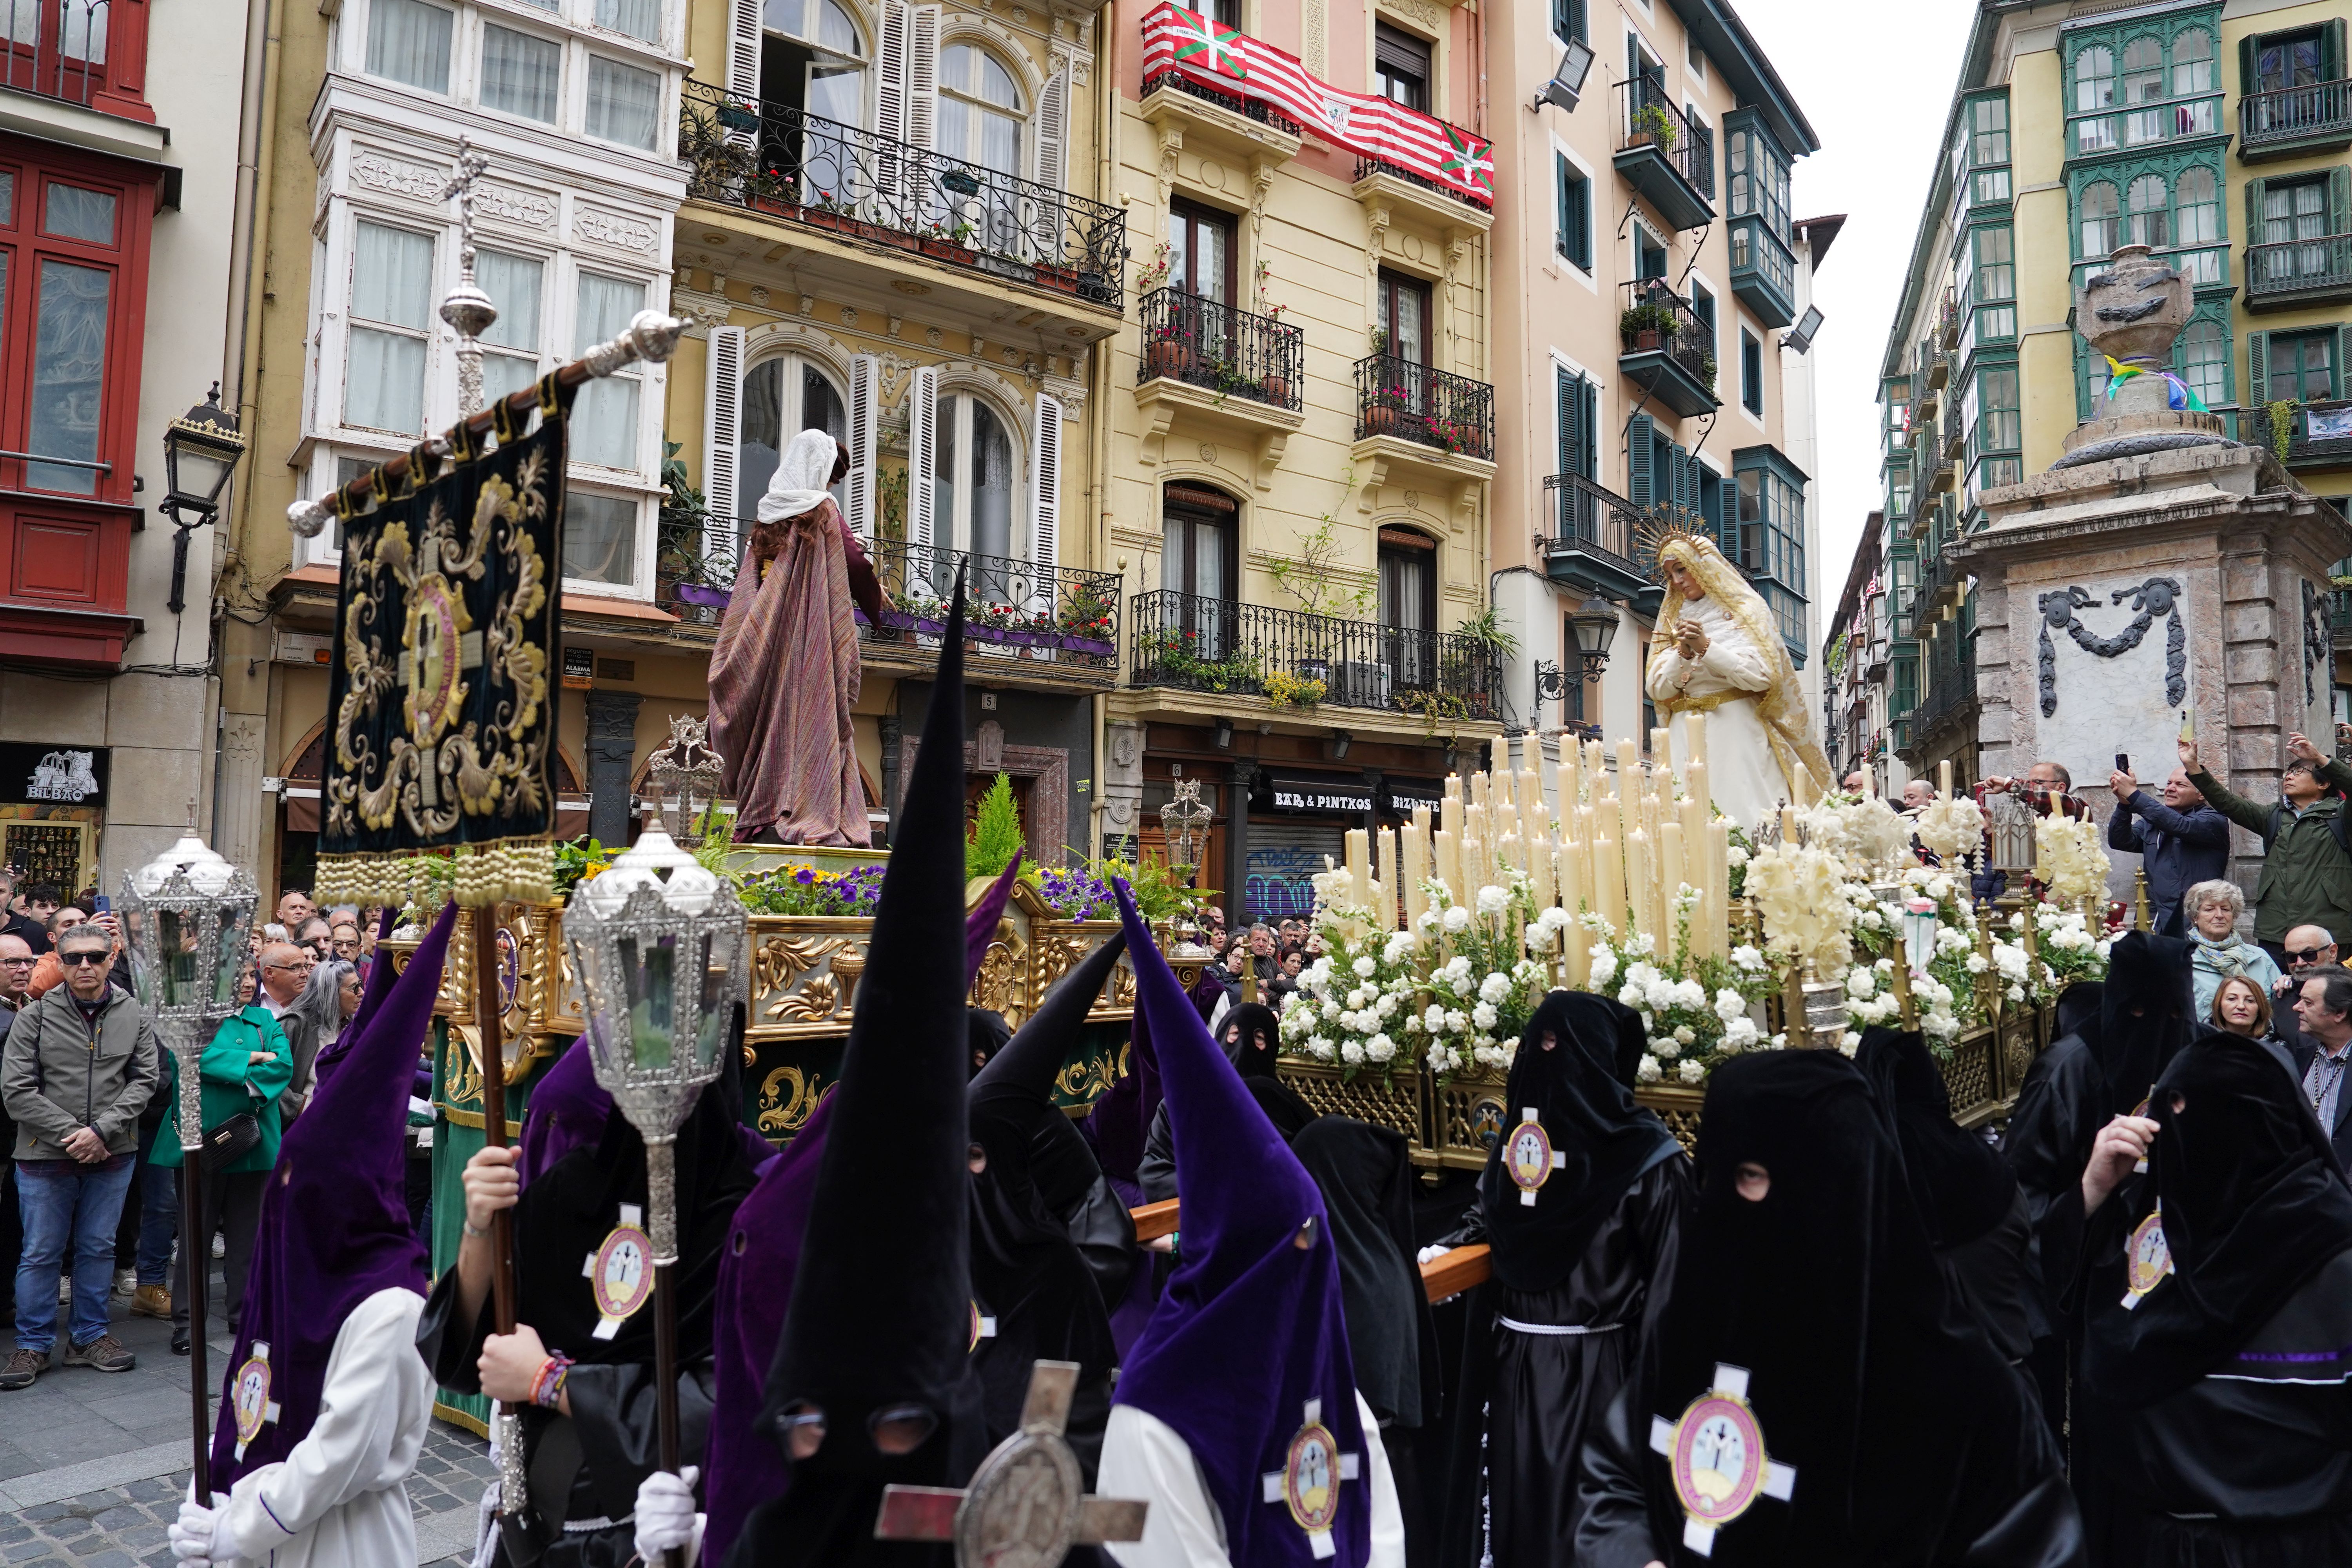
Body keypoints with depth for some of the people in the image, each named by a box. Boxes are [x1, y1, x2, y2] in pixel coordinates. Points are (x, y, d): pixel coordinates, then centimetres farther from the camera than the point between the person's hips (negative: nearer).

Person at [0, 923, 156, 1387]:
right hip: (45, 1156, -2)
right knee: (41, 1253, 6)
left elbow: (143, 1081, -1)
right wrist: (71, 1133, -14)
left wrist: (101, 1130, -14)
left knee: (98, 1248, 12)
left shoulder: (135, 1017, 2)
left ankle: (89, 1336, 25)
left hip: (112, 1155, 2)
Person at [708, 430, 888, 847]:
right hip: (812, 627, -6)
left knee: (772, 717, 8)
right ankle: (804, 816, -14)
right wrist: (878, 599, 14)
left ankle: (760, 819, 7)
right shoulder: (822, 510, -5)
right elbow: (855, 561, -5)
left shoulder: (772, 511, 14)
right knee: (808, 716, -8)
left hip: (768, 632, 6)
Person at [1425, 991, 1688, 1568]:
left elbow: (1665, 1273, -12)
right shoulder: (1521, 1126, 4)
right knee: (1513, 1490, 16)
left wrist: (1651, 1378, -13)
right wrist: (1448, 1247, 2)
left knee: (1581, 1510, 5)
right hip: (1510, 1347, 5)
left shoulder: (1644, 1152, -13)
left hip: (1592, 1359, -5)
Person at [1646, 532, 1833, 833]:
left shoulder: (1744, 611, 5)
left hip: (1736, 732, -3)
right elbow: (1658, 690, 7)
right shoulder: (1672, 622, 16)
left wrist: (1706, 647, -13)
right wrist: (1683, 653, -9)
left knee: (1747, 817, -10)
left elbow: (1761, 676, -7)